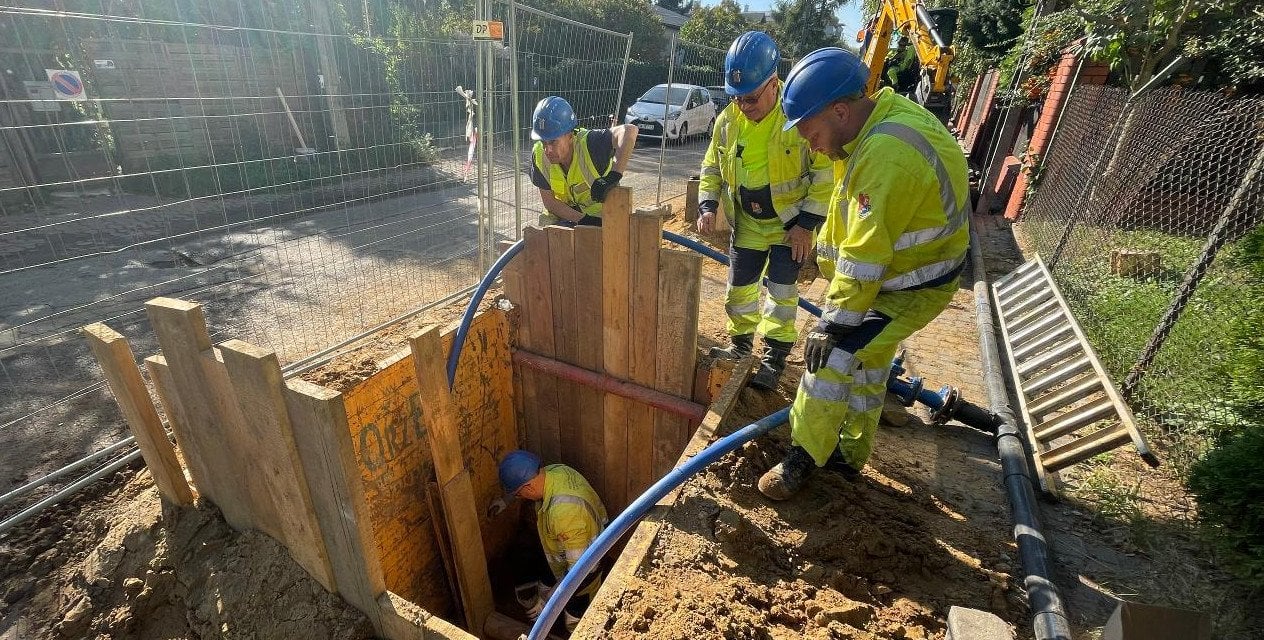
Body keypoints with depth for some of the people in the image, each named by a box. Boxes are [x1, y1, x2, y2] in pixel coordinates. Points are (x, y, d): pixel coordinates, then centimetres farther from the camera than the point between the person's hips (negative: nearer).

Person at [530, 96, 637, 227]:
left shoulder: (588, 143, -31)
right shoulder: (539, 154, -17)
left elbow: (629, 131, -47)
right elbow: (549, 201, -12)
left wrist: (614, 175, -55)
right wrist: (582, 220, -25)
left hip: (604, 219, -3)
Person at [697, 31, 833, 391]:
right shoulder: (728, 120, -4)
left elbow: (826, 172, -14)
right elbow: (712, 168, 9)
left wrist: (807, 223, -18)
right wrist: (708, 205, -6)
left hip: (790, 223, -4)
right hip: (747, 224, 5)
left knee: (780, 290, 0)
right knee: (739, 288, 10)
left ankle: (775, 356, 16)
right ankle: (740, 344, 31)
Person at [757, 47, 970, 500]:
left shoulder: (887, 154, -33)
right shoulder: (880, 115, -1)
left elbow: (866, 255, -31)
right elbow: (851, 216, 7)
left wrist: (835, 322, -24)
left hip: (912, 286, -10)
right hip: (894, 271, 10)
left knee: (832, 357, -12)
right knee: (867, 362, 17)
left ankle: (802, 461, 4)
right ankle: (850, 454, 34)